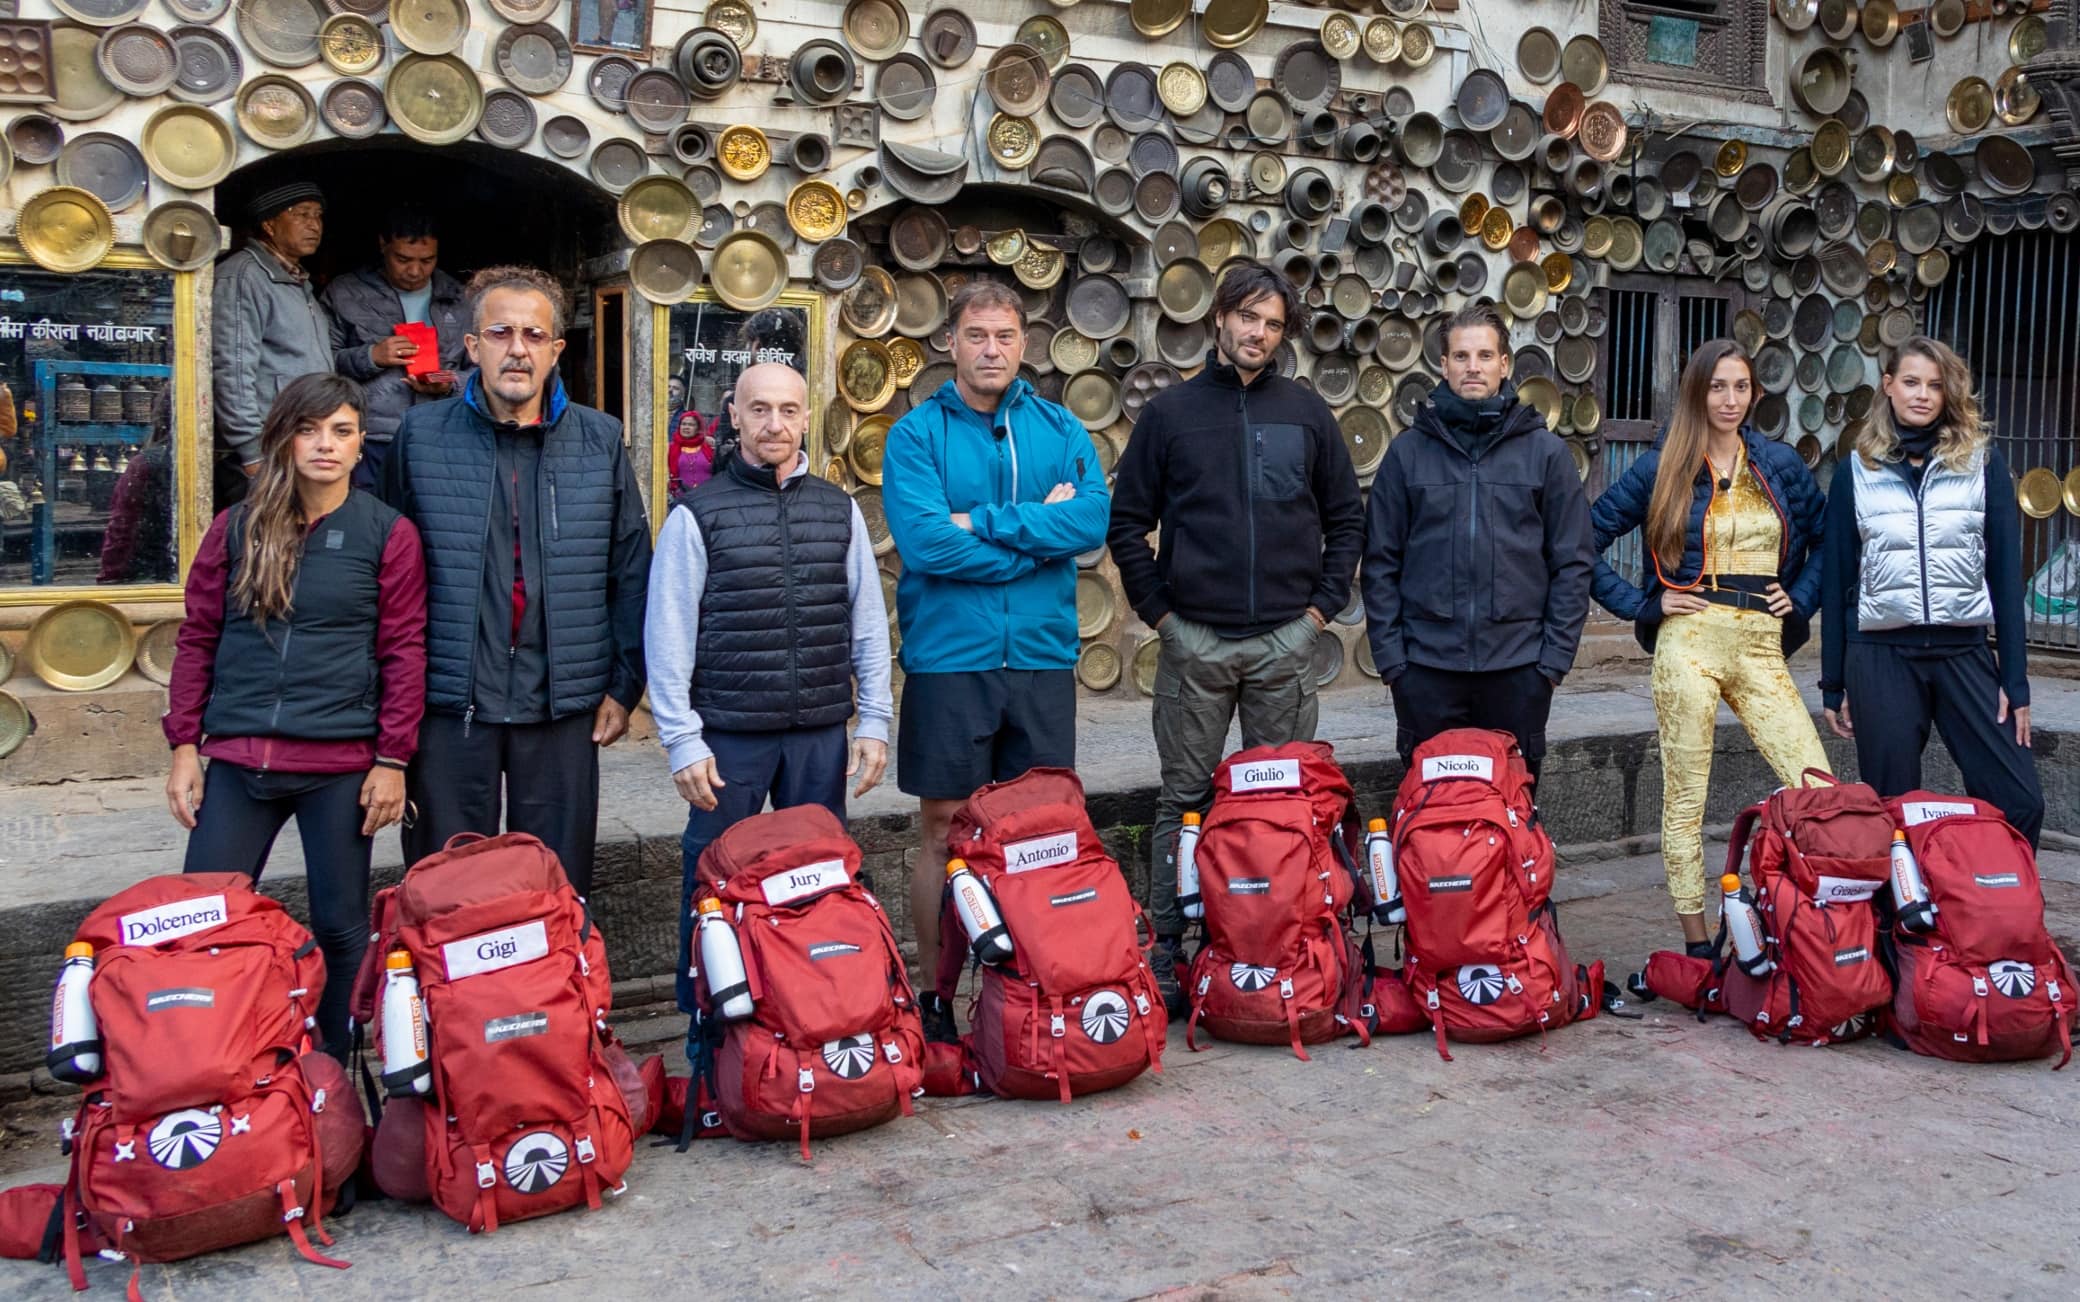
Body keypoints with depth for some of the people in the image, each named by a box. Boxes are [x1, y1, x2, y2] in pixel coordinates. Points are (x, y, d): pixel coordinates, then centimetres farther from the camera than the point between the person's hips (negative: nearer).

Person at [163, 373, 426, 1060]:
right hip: (237, 760, 2)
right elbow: (197, 640, 10)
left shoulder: (388, 534, 1)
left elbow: (403, 652, -1)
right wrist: (185, 747, 5)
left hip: (341, 765, -2)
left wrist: (391, 760, -5)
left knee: (340, 926, 7)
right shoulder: (236, 528, 7)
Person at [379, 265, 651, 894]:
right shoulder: (421, 434, 2)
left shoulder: (600, 440, 4)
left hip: (563, 702, 1)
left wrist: (625, 685, 3)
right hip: (451, 702, -1)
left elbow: (631, 571, 6)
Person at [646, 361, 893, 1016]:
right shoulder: (698, 514, -1)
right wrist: (682, 740, -7)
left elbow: (869, 623, 11)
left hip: (821, 732, 3)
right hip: (729, 735, -2)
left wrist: (874, 721, 6)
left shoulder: (840, 509, 8)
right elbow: (667, 636, -3)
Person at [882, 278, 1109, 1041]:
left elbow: (1092, 519, -10)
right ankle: (936, 994, 16)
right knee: (945, 829, 4)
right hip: (949, 660, -3)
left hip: (1043, 657, 3)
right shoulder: (917, 433, -2)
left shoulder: (1059, 429, 8)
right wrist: (1037, 531, -10)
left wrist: (982, 524, -16)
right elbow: (924, 541, -17)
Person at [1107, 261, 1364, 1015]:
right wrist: (1158, 610, -1)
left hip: (1286, 641, 2)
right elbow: (1127, 523, 5)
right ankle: (1165, 950, 10)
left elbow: (1347, 519, 13)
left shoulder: (1307, 415, 8)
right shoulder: (1171, 413, 4)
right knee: (1185, 798, 3)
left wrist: (1323, 604, 4)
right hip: (1195, 641, -1)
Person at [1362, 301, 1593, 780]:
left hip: (1518, 668, 0)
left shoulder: (1546, 452, 3)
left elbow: (1572, 563, 3)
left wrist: (1556, 655, -3)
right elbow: (1381, 563, 4)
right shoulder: (1408, 452, 4)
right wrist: (1389, 654, -3)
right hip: (1426, 666, 0)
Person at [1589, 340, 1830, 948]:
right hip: (1690, 641, -3)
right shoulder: (1662, 468, 4)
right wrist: (1644, 605, -3)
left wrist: (1801, 597, 9)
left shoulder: (1781, 463, 12)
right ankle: (1696, 942, 9)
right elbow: (1583, 540, 2)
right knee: (1685, 799, 1)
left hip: (1761, 647, 3)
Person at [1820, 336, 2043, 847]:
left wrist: (2015, 680, -1)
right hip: (1881, 655, 0)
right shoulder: (1855, 472, 7)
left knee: (2019, 801, -8)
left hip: (1965, 652, 0)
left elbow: (2006, 572, 4)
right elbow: (1837, 581, 8)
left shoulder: (1983, 462, 5)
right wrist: (1833, 686, 7)